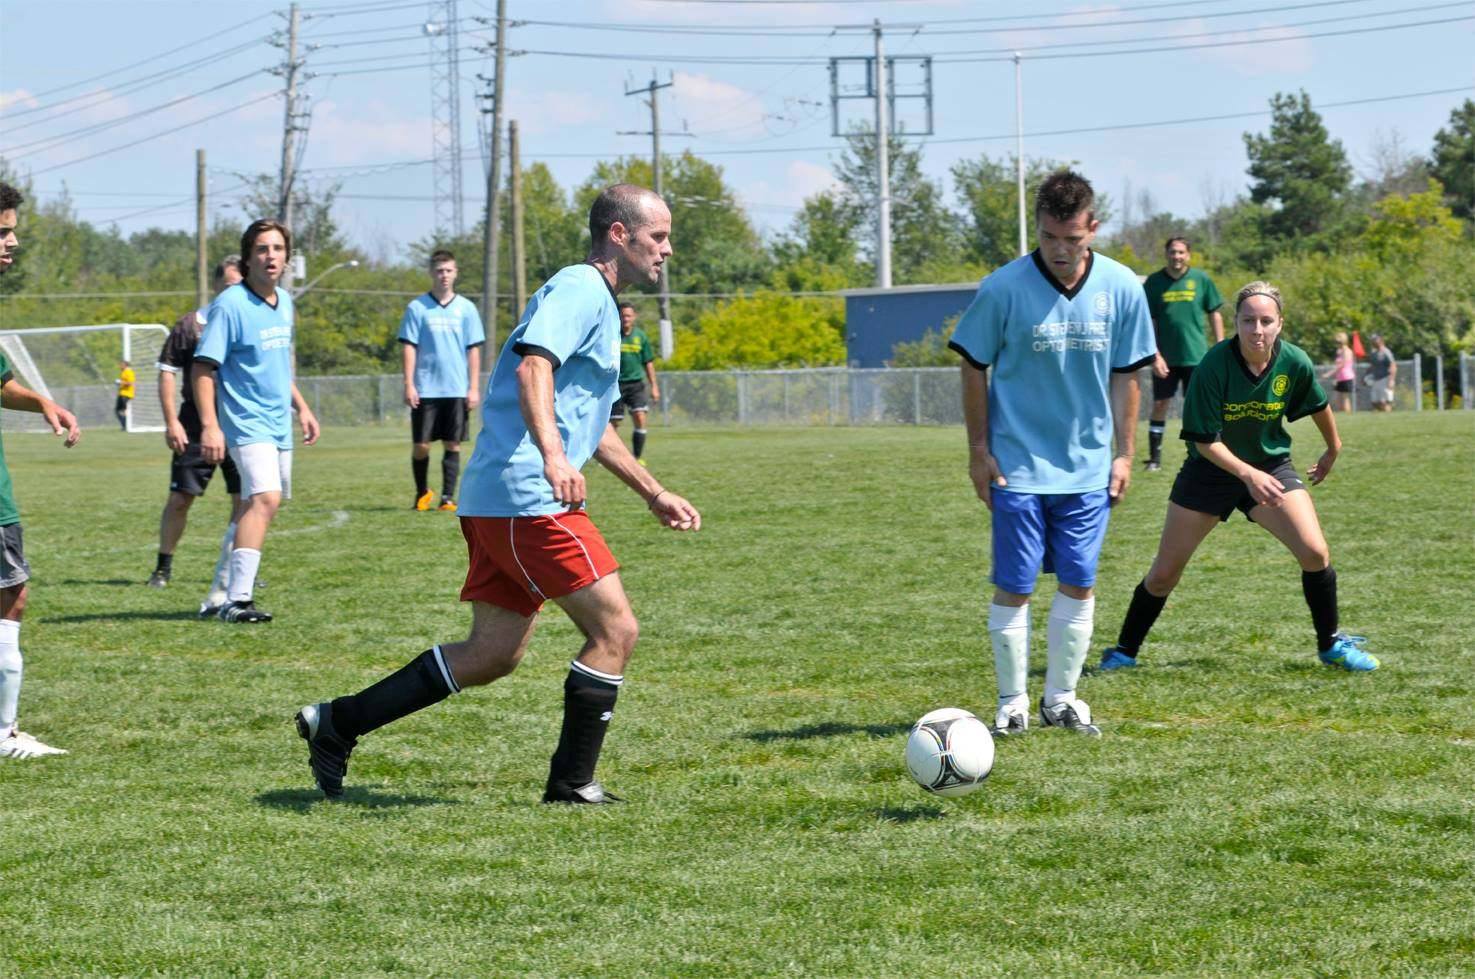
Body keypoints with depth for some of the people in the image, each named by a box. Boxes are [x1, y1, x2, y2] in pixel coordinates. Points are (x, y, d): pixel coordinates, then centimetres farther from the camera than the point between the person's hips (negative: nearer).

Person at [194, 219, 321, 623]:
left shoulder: (284, 302, 12)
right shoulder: (230, 305, -13)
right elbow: (203, 368, -16)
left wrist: (301, 407, 26)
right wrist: (209, 426, -24)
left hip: (278, 424, 9)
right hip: (247, 423, -9)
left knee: (256, 507, 13)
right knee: (265, 499, -24)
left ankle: (228, 594, 24)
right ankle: (237, 600, -29)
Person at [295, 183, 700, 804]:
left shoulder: (598, 303, 25)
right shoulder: (581, 289, -8)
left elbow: (588, 422, 35)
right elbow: (533, 365, -26)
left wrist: (653, 493, 35)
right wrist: (553, 456, -40)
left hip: (497, 501, 10)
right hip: (528, 498, -10)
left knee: (494, 654, 10)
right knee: (615, 629, -7)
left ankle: (336, 724, 13)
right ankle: (571, 786, 0)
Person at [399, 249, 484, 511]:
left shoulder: (466, 308, 6)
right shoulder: (417, 308, 3)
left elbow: (474, 350, 7)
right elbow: (409, 347, 2)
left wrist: (474, 388, 2)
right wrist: (408, 385, -6)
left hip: (457, 389, 1)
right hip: (425, 389, -1)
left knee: (452, 445, 0)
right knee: (421, 445, 0)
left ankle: (448, 498, 5)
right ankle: (422, 493, 19)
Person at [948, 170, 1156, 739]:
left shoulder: (1121, 288, -3)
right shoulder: (1004, 288, -11)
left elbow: (1125, 375, 7)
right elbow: (975, 369, -1)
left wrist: (1124, 454, 6)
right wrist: (979, 451, -2)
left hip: (1088, 469, 3)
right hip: (1017, 468, -3)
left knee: (1078, 585, 5)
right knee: (1014, 587, -1)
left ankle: (1061, 699, 18)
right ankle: (1012, 702, 11)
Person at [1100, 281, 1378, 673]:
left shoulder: (1294, 363, -15)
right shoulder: (1214, 366, -26)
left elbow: (1319, 405, 8)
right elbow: (1205, 440, -22)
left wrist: (1333, 450, 21)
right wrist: (1247, 474, -32)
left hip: (1270, 465, 2)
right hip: (1211, 469, -2)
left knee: (1315, 553, -15)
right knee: (1163, 574, 0)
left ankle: (1330, 645, 6)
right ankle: (1125, 650, 20)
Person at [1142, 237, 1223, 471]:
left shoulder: (1201, 280, 0)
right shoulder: (1154, 282, -2)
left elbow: (1214, 315, 7)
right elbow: (1148, 322, -1)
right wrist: (1155, 355, -10)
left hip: (1196, 355, 0)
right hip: (1165, 357, 0)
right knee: (1160, 404, 2)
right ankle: (1155, 456, 10)